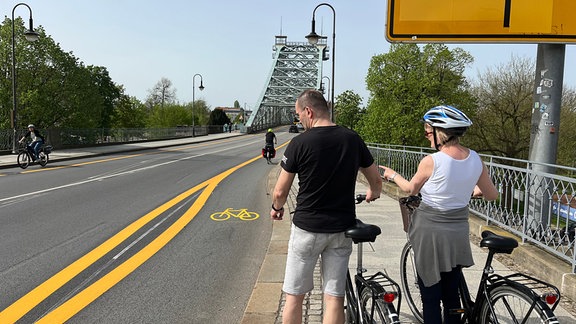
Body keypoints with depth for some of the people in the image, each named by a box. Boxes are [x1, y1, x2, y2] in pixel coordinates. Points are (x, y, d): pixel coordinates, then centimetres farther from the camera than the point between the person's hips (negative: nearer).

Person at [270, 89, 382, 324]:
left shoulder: (299, 143, -12)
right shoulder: (352, 139, 0)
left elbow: (280, 192, -7)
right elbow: (376, 180, 10)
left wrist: (276, 208, 15)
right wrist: (372, 194, 33)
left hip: (307, 227, -3)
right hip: (342, 229, 4)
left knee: (294, 296, 11)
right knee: (334, 297, 9)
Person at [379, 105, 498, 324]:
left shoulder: (431, 162, -18)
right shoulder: (475, 159, -3)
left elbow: (411, 189, 0)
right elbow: (492, 195, 8)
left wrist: (393, 175, 18)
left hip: (430, 232, -5)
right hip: (458, 233, 5)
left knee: (430, 297, 6)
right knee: (452, 295, 18)